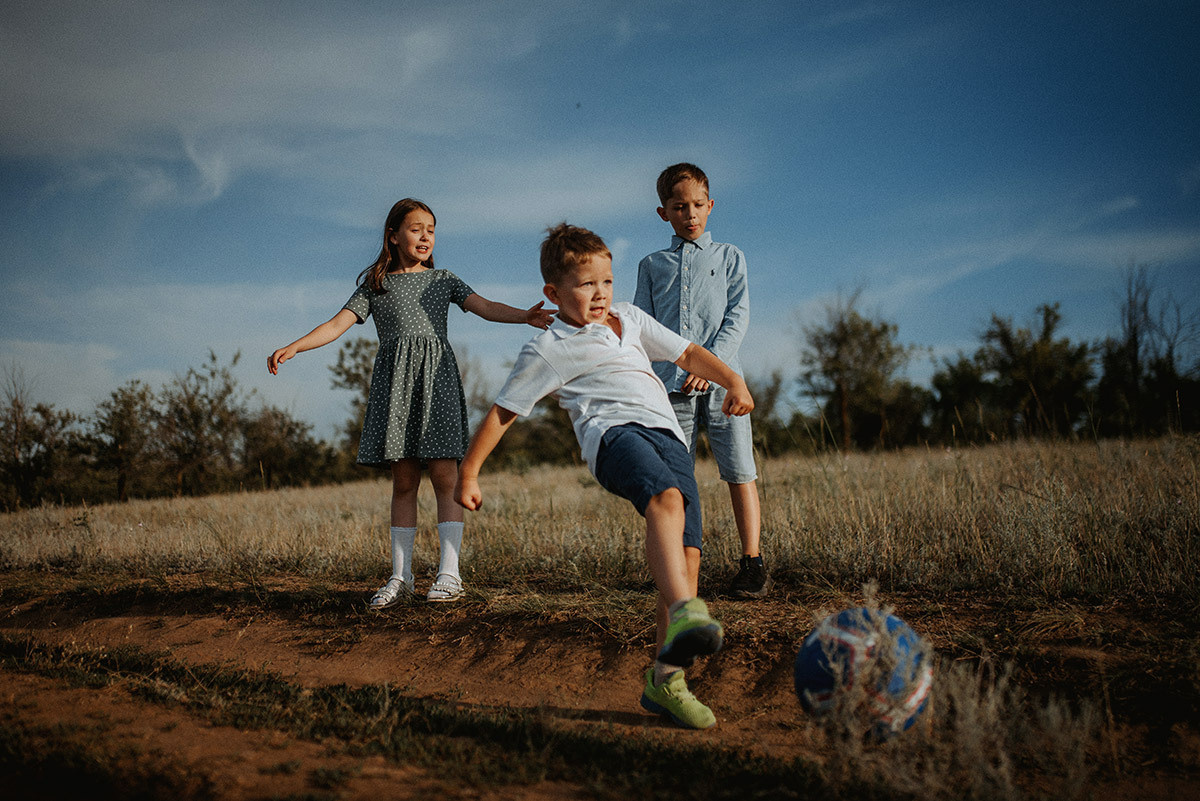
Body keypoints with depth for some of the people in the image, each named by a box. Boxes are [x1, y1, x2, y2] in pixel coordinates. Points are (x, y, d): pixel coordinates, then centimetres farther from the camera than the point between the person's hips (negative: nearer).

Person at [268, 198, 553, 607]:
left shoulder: (443, 280, 16)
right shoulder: (375, 286, 15)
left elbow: (485, 307, 4)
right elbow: (337, 324, 6)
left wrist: (524, 315, -15)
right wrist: (293, 347, -9)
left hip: (437, 374, -1)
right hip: (394, 379, 1)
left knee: (444, 476, -9)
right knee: (403, 482, 2)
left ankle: (450, 573, -7)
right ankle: (400, 576, 8)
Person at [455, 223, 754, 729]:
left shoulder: (628, 318, 29)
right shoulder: (548, 350, 13)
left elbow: (687, 353, 34)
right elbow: (502, 413, 15)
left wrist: (732, 381, 18)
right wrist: (468, 473, 13)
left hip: (669, 436, 6)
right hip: (614, 431, -6)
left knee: (687, 555, -11)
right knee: (666, 500, -38)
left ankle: (665, 675, -8)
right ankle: (685, 613, -57)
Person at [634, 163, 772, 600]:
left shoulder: (728, 256, 15)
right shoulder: (652, 265, 18)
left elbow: (738, 315, 4)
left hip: (721, 379, -1)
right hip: (671, 384, 1)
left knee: (739, 471, -5)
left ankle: (752, 562, 2)